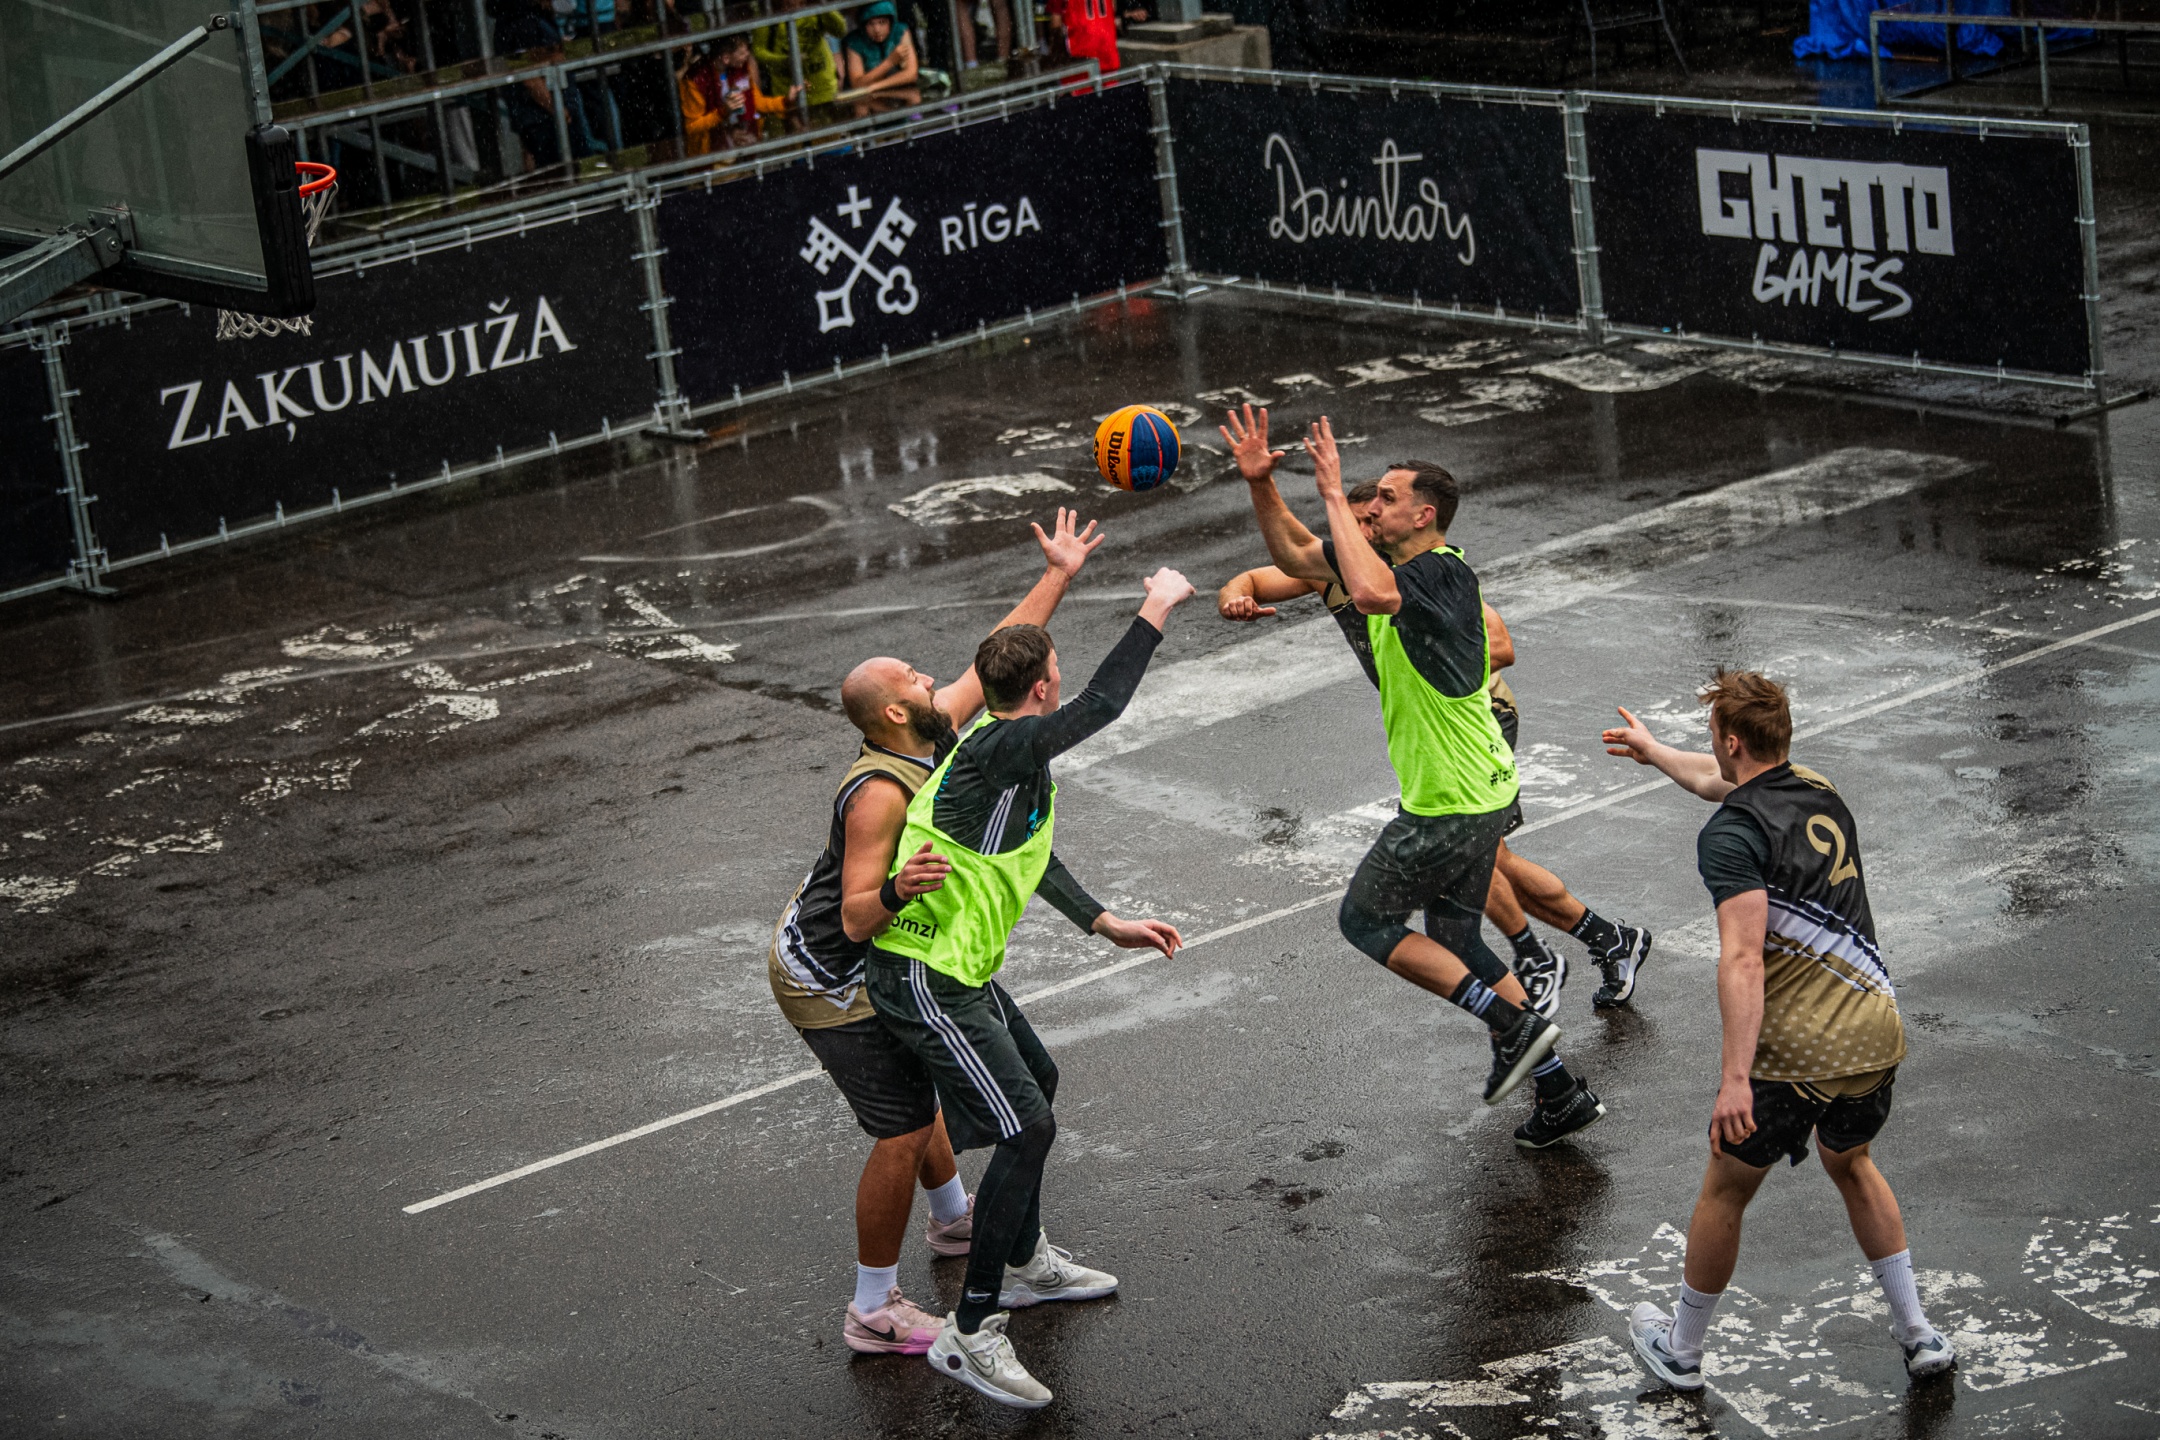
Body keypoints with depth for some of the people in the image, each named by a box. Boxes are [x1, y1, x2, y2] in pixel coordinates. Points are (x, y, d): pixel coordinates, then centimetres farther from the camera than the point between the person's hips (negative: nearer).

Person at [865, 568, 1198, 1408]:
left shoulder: (1008, 752, 12)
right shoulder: (1001, 748, -21)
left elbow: (1034, 856, 24)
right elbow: (1102, 706, -27)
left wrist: (1108, 925, 23)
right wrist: (1157, 609, -17)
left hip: (961, 970, 11)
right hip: (926, 978, -11)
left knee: (1036, 1082, 27)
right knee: (1026, 1127, -13)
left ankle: (1025, 1264, 45)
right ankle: (969, 1333, -8)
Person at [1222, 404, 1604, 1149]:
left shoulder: (1440, 572, -20)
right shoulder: (1394, 565, 8)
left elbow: (1370, 592, -41)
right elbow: (1296, 556, 16)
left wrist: (1333, 493, -32)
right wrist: (1261, 485, 1)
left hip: (1453, 802, -9)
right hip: (1471, 795, 9)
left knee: (1365, 918, 4)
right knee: (1454, 945, 16)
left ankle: (1514, 1025, 0)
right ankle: (1561, 1093, 18)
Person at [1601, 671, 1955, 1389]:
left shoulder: (1729, 835, -14)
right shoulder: (1821, 793, 11)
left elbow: (1743, 961, -25)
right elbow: (1718, 780, 33)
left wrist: (1735, 1078, -28)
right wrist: (1654, 751, 49)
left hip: (1793, 1054, -7)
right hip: (1875, 1034, 7)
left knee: (1723, 1194, 14)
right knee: (1852, 1167, 31)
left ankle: (1680, 1351, 29)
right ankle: (1918, 1333, 32)